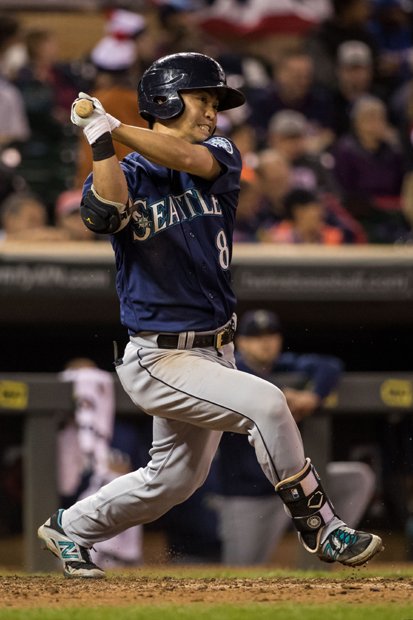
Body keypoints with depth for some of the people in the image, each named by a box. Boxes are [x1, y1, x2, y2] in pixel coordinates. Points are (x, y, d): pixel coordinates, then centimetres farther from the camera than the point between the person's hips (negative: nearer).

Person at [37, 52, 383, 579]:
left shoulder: (221, 157, 3)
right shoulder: (124, 176, -8)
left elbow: (193, 159, -21)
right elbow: (106, 213, -32)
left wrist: (113, 127, -25)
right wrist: (100, 143, -36)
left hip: (214, 353, 7)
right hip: (158, 361, -7)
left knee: (173, 481, 17)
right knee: (264, 402, -25)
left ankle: (70, 528, 37)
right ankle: (321, 529, -14)